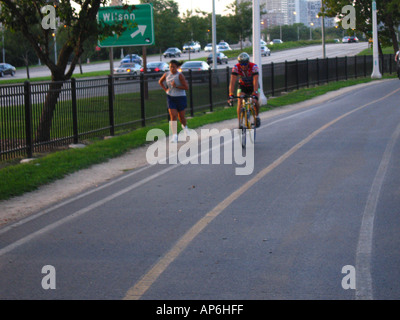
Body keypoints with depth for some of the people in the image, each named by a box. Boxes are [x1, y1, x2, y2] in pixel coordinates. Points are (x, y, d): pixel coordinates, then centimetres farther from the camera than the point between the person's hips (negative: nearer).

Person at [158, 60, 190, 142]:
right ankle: (174, 136, -11)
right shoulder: (166, 74, -1)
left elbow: (187, 87, -17)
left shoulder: (180, 75, -14)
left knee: (181, 116, 11)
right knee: (173, 116, -9)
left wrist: (176, 86, -24)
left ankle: (184, 126, 45)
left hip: (180, 97, -3)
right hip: (170, 97, 3)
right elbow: (160, 81, 20)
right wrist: (165, 89, 5)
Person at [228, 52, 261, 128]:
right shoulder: (236, 67, -27)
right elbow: (232, 82, -32)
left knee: (255, 101, -23)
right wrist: (231, 95, -44)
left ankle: (257, 116, 6)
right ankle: (240, 123, -13)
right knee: (240, 102, -21)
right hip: (242, 86, 1)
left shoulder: (254, 67, -32)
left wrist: (255, 94, -52)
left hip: (252, 86, -1)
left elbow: (255, 82, -40)